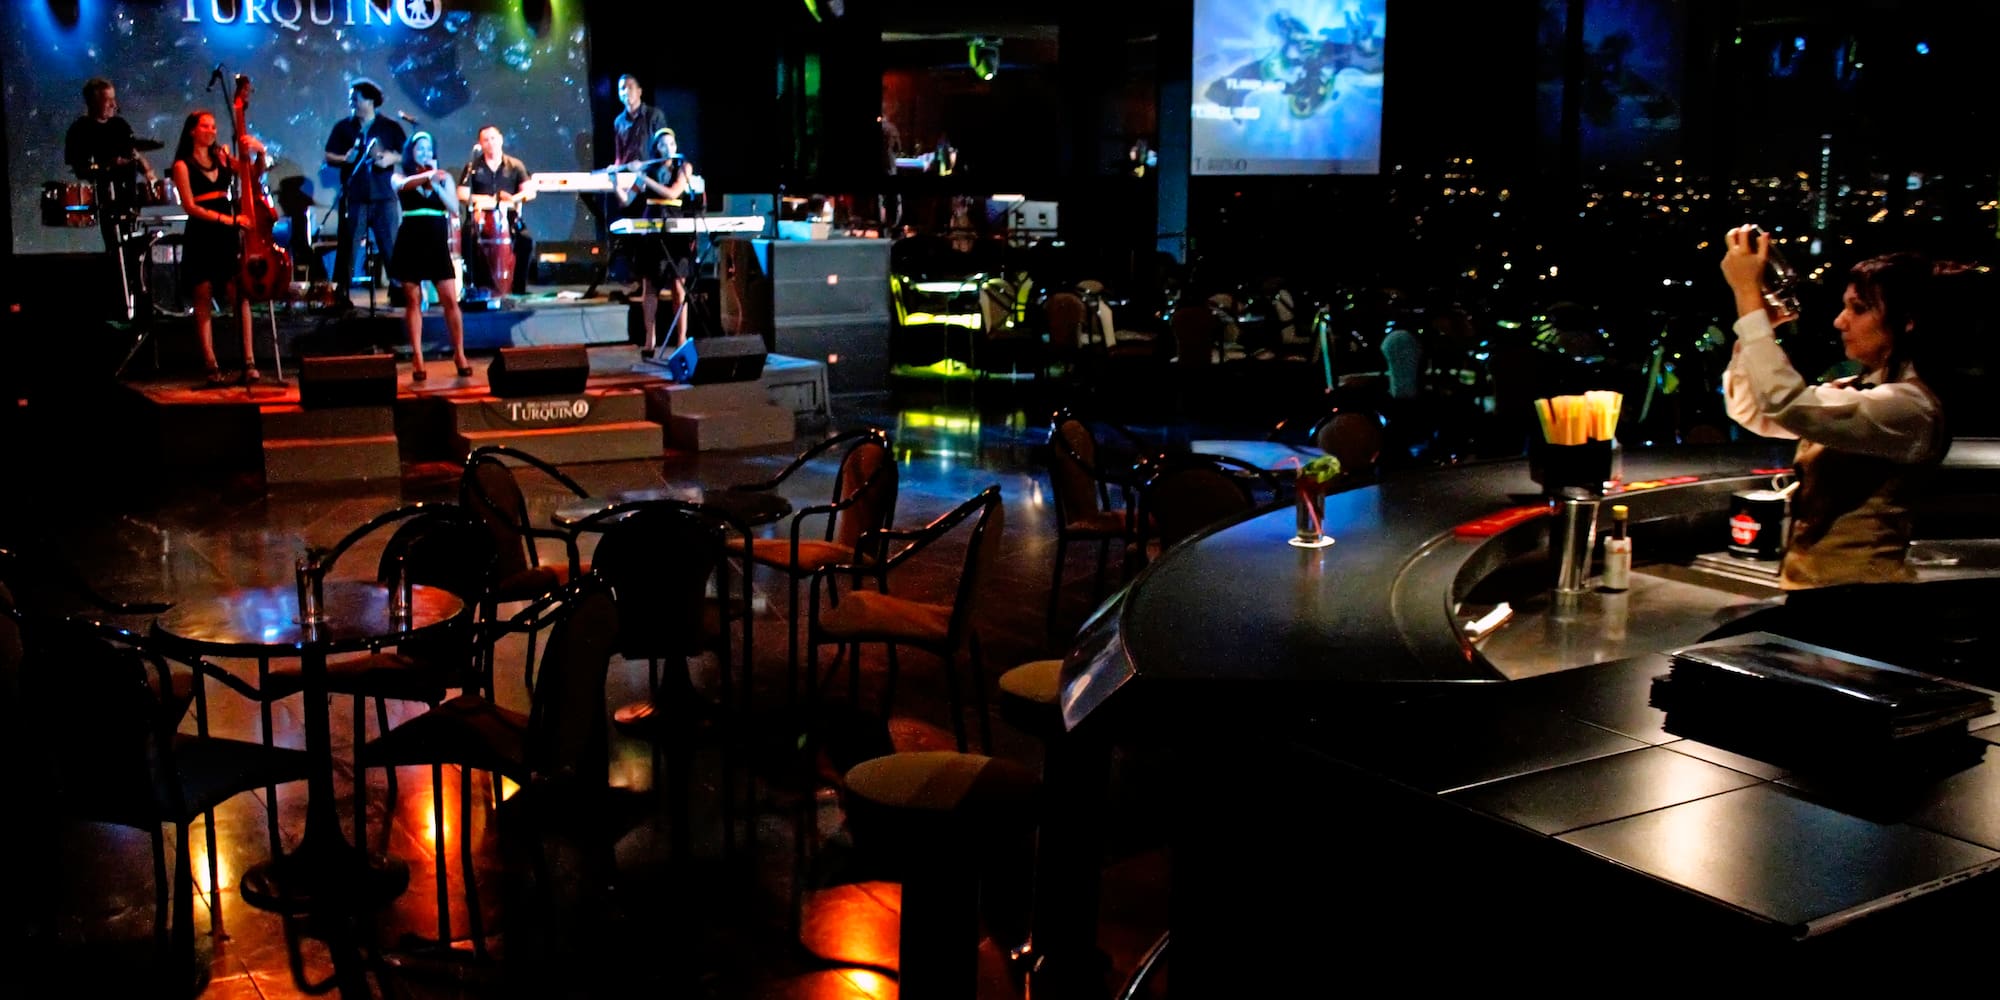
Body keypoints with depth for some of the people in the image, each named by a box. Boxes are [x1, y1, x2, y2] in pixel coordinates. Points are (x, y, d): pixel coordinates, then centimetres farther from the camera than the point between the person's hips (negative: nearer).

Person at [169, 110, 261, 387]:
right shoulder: (183, 165, 0)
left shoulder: (221, 157, 12)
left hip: (228, 234, 4)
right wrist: (227, 218, -17)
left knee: (241, 295, -6)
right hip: (201, 237, -3)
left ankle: (249, 362, -6)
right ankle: (212, 367, 1)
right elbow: (191, 207, -8)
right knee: (204, 301, 0)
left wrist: (260, 153, -7)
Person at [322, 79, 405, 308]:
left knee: (391, 245, -1)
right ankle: (340, 293, 4)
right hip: (354, 196, 1)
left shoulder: (390, 127, 7)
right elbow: (329, 156, 7)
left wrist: (391, 158, -13)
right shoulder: (343, 127, 9)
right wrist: (344, 159, -13)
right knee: (348, 245, 1)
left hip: (383, 196, -1)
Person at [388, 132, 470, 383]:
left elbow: (454, 209, -2)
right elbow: (403, 185, -19)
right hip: (410, 242, -1)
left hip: (437, 242, 1)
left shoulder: (444, 177, 10)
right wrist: (427, 175, -34)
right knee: (413, 302, 1)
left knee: (450, 301, -5)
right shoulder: (400, 176, 6)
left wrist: (436, 184, -13)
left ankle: (459, 354, 6)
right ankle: (417, 359, 5)